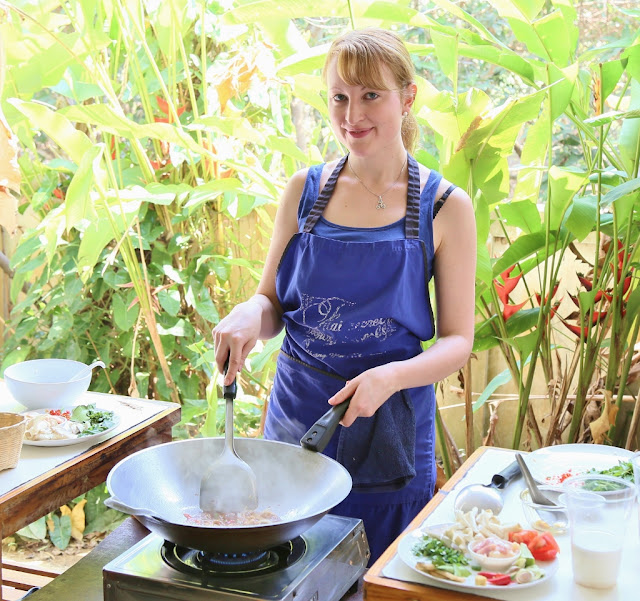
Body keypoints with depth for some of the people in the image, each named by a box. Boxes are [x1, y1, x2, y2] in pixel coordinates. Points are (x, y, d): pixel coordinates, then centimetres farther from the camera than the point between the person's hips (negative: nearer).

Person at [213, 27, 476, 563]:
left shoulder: (444, 206, -5)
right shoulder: (306, 190, 2)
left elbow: (457, 340, -4)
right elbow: (274, 304, 9)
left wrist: (391, 376, -21)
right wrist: (251, 312, -13)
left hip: (388, 430, -2)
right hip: (296, 416, 2)